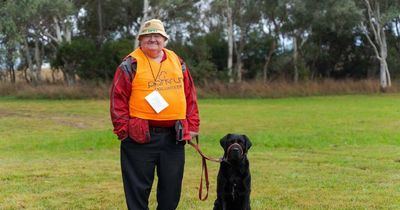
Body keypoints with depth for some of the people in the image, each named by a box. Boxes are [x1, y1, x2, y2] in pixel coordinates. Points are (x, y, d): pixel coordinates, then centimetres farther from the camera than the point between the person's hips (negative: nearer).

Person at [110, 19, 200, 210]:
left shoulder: (177, 62, 12)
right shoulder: (130, 64, -2)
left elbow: (190, 95, 14)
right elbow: (118, 99, -5)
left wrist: (192, 125, 8)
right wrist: (124, 130, -10)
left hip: (174, 137, 4)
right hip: (140, 137, -4)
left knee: (172, 186, 11)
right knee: (138, 187, 4)